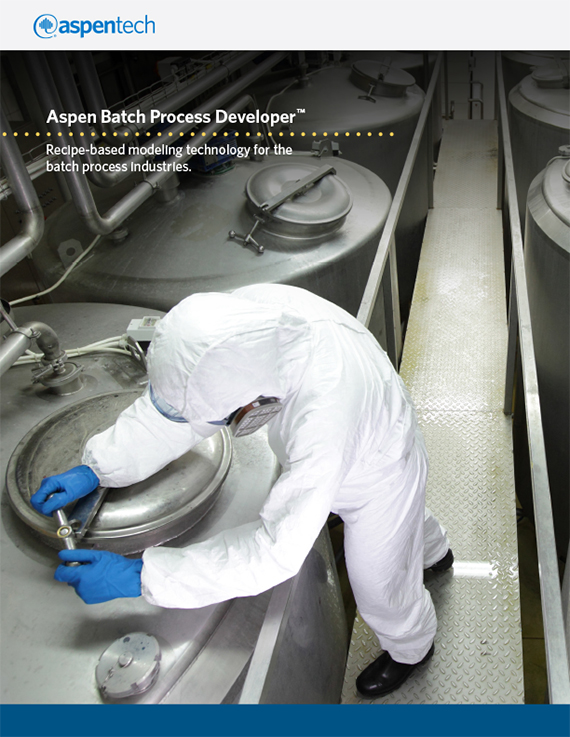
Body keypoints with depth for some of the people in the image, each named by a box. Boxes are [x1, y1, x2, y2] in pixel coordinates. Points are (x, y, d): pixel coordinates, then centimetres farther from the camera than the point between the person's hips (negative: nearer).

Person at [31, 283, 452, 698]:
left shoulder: (323, 416, -51)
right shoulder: (249, 311, -31)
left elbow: (279, 549, -42)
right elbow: (177, 400, -16)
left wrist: (140, 577, -40)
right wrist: (96, 469, -21)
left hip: (378, 474, -6)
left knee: (380, 585, 20)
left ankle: (411, 648, 58)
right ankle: (432, 550, 73)